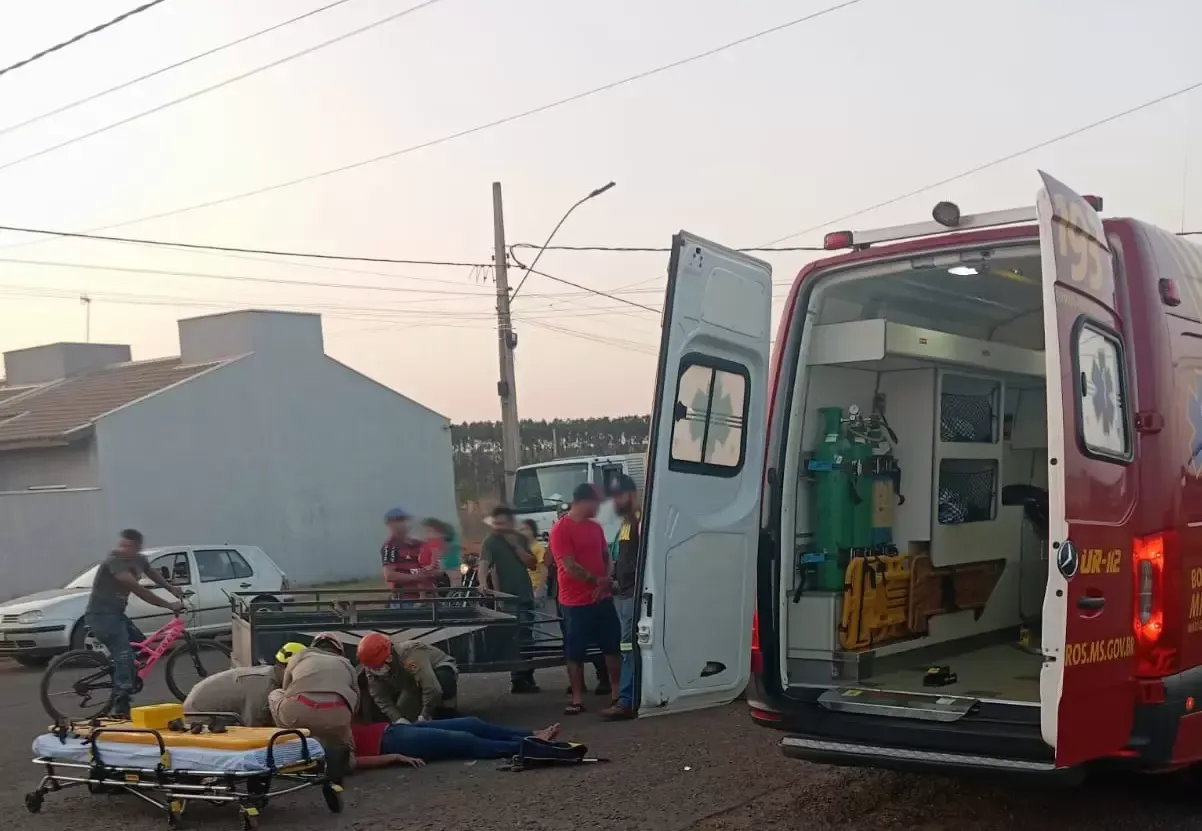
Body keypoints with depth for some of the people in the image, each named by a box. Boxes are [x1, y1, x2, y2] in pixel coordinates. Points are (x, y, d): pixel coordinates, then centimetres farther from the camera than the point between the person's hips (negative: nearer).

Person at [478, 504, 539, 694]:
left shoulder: (520, 539, 8)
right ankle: (518, 679, -2)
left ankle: (526, 677, 22)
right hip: (508, 597, -6)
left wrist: (516, 546, -10)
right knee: (516, 639, -8)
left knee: (527, 638, 12)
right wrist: (483, 582, -44)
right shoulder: (490, 542, -9)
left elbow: (532, 563, 3)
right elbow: (484, 563, -25)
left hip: (526, 595, 6)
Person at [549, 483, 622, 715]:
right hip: (576, 602, -7)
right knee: (575, 652, 1)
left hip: (603, 597, 7)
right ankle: (577, 699, 9)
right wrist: (597, 580, -9)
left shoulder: (595, 527, 11)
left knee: (613, 645, 9)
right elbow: (570, 567, -16)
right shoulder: (560, 529, -12)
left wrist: (606, 581, -4)